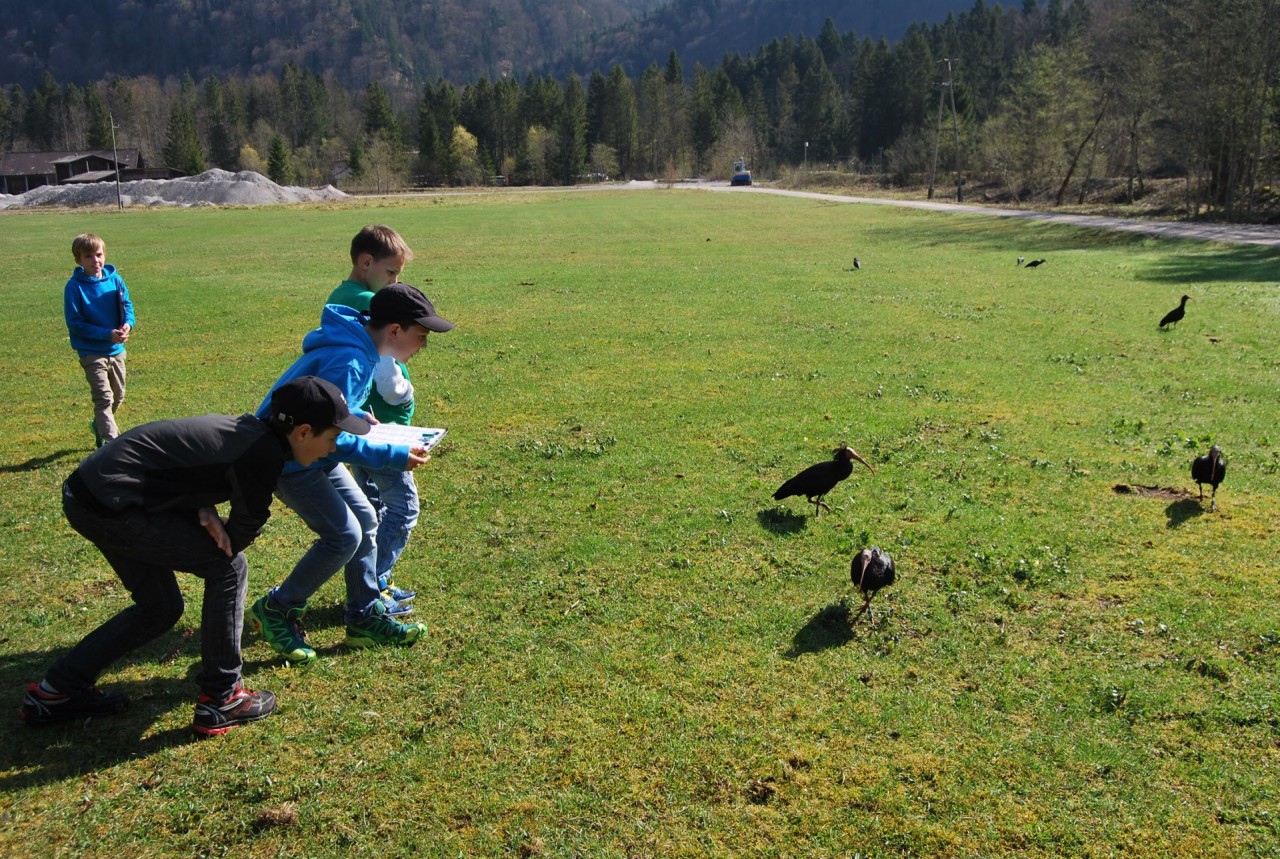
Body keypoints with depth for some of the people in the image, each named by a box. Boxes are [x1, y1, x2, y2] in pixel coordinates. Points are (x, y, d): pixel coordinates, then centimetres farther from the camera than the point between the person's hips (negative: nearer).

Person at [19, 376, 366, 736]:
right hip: (110, 504, -10)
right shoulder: (262, 454, -19)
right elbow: (243, 532, -8)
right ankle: (220, 700, 4)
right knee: (228, 568, -5)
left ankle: (57, 691, 28)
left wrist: (204, 511, -3)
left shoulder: (246, 428, 8)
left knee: (160, 608, 18)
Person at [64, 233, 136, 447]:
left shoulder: (115, 280, -3)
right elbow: (75, 324, -13)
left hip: (117, 350, 5)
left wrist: (128, 324, -18)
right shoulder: (74, 287, -14)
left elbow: (127, 306, 5)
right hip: (92, 352, -5)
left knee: (118, 396, 19)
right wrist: (107, 334, -22)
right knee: (104, 398, -13)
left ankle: (100, 425, 44)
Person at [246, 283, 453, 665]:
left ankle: (365, 618, 20)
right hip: (289, 458, -10)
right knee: (344, 535, -13)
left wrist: (357, 417, 3)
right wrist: (392, 456, -27)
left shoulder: (358, 347, 2)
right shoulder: (348, 362, -29)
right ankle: (277, 611, 5)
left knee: (365, 520, 10)